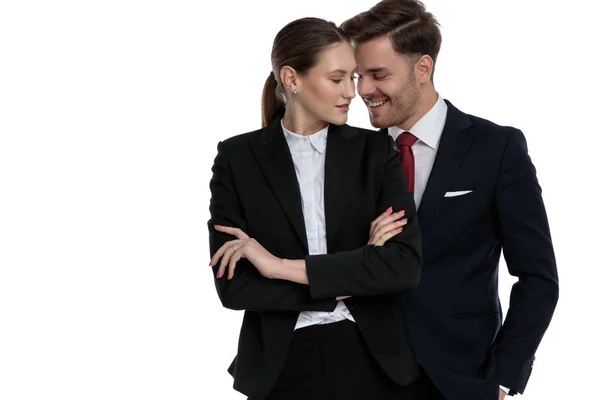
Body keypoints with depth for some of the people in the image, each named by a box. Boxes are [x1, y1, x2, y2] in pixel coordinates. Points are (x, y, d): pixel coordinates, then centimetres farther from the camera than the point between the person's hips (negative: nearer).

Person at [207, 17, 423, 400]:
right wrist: (355, 277, -14)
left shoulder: (375, 150, 0)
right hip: (283, 368, -1)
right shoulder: (238, 158, -3)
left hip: (373, 363, 1)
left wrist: (282, 266, -16)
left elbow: (405, 264, -13)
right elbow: (233, 284, -9)